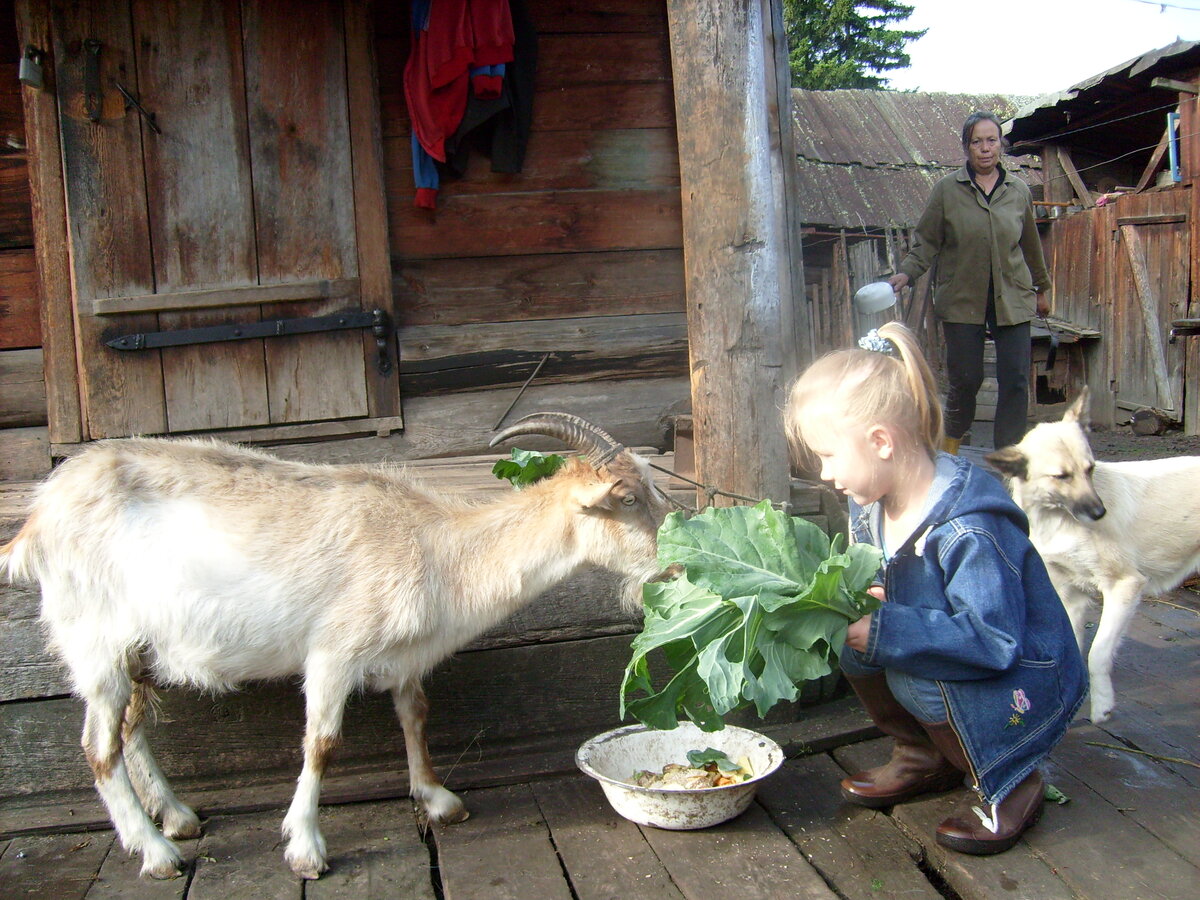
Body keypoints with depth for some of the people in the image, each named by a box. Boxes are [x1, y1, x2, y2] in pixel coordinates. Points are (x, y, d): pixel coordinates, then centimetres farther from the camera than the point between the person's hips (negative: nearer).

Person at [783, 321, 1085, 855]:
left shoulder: (971, 531, -30)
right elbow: (875, 592, 10)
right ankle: (925, 757, 10)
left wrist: (886, 632, -35)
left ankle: (1009, 787, -5)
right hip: (943, 650, 8)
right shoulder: (870, 508, -4)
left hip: (1024, 687, -8)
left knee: (918, 677, -32)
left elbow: (994, 641, -32)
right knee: (852, 639, -9)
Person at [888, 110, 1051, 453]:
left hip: (1012, 299, 2)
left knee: (1015, 381, -3)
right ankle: (950, 453, 25)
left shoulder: (1019, 191, 6)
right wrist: (907, 273, -15)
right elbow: (926, 241, 2)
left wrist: (1041, 289, 27)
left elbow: (1031, 245, 18)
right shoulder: (947, 190, -2)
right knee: (965, 379, 1)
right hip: (962, 301, -2)